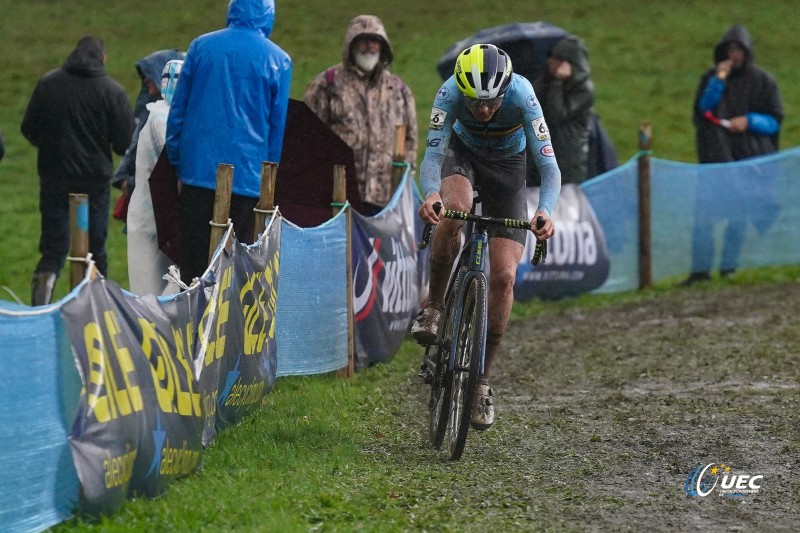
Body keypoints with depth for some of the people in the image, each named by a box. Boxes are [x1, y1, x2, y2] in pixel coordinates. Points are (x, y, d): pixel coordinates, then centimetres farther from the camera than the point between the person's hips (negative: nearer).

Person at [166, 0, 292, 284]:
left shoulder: (200, 47, 4)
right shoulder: (278, 61, 0)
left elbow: (177, 111, 7)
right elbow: (278, 127, 4)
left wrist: (177, 163, 13)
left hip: (198, 172, 1)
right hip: (246, 176, -1)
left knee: (194, 262, 6)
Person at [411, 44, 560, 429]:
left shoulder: (522, 95, -35)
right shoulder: (451, 92, -33)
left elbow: (549, 166, -36)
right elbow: (433, 154, -37)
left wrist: (545, 211, -55)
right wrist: (430, 194, -58)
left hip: (506, 166, 0)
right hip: (462, 153, 0)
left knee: (503, 276, -10)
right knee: (453, 210, -37)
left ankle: (483, 379, 3)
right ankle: (434, 307, -16)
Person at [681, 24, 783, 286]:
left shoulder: (762, 81, 5)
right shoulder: (710, 77, 10)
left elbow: (775, 121, 3)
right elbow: (701, 111, -3)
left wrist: (749, 121, -15)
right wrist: (718, 81, -11)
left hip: (749, 158, -1)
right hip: (716, 156, 1)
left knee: (739, 215, -1)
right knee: (703, 213, -9)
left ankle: (729, 267, 7)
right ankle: (700, 268, -8)